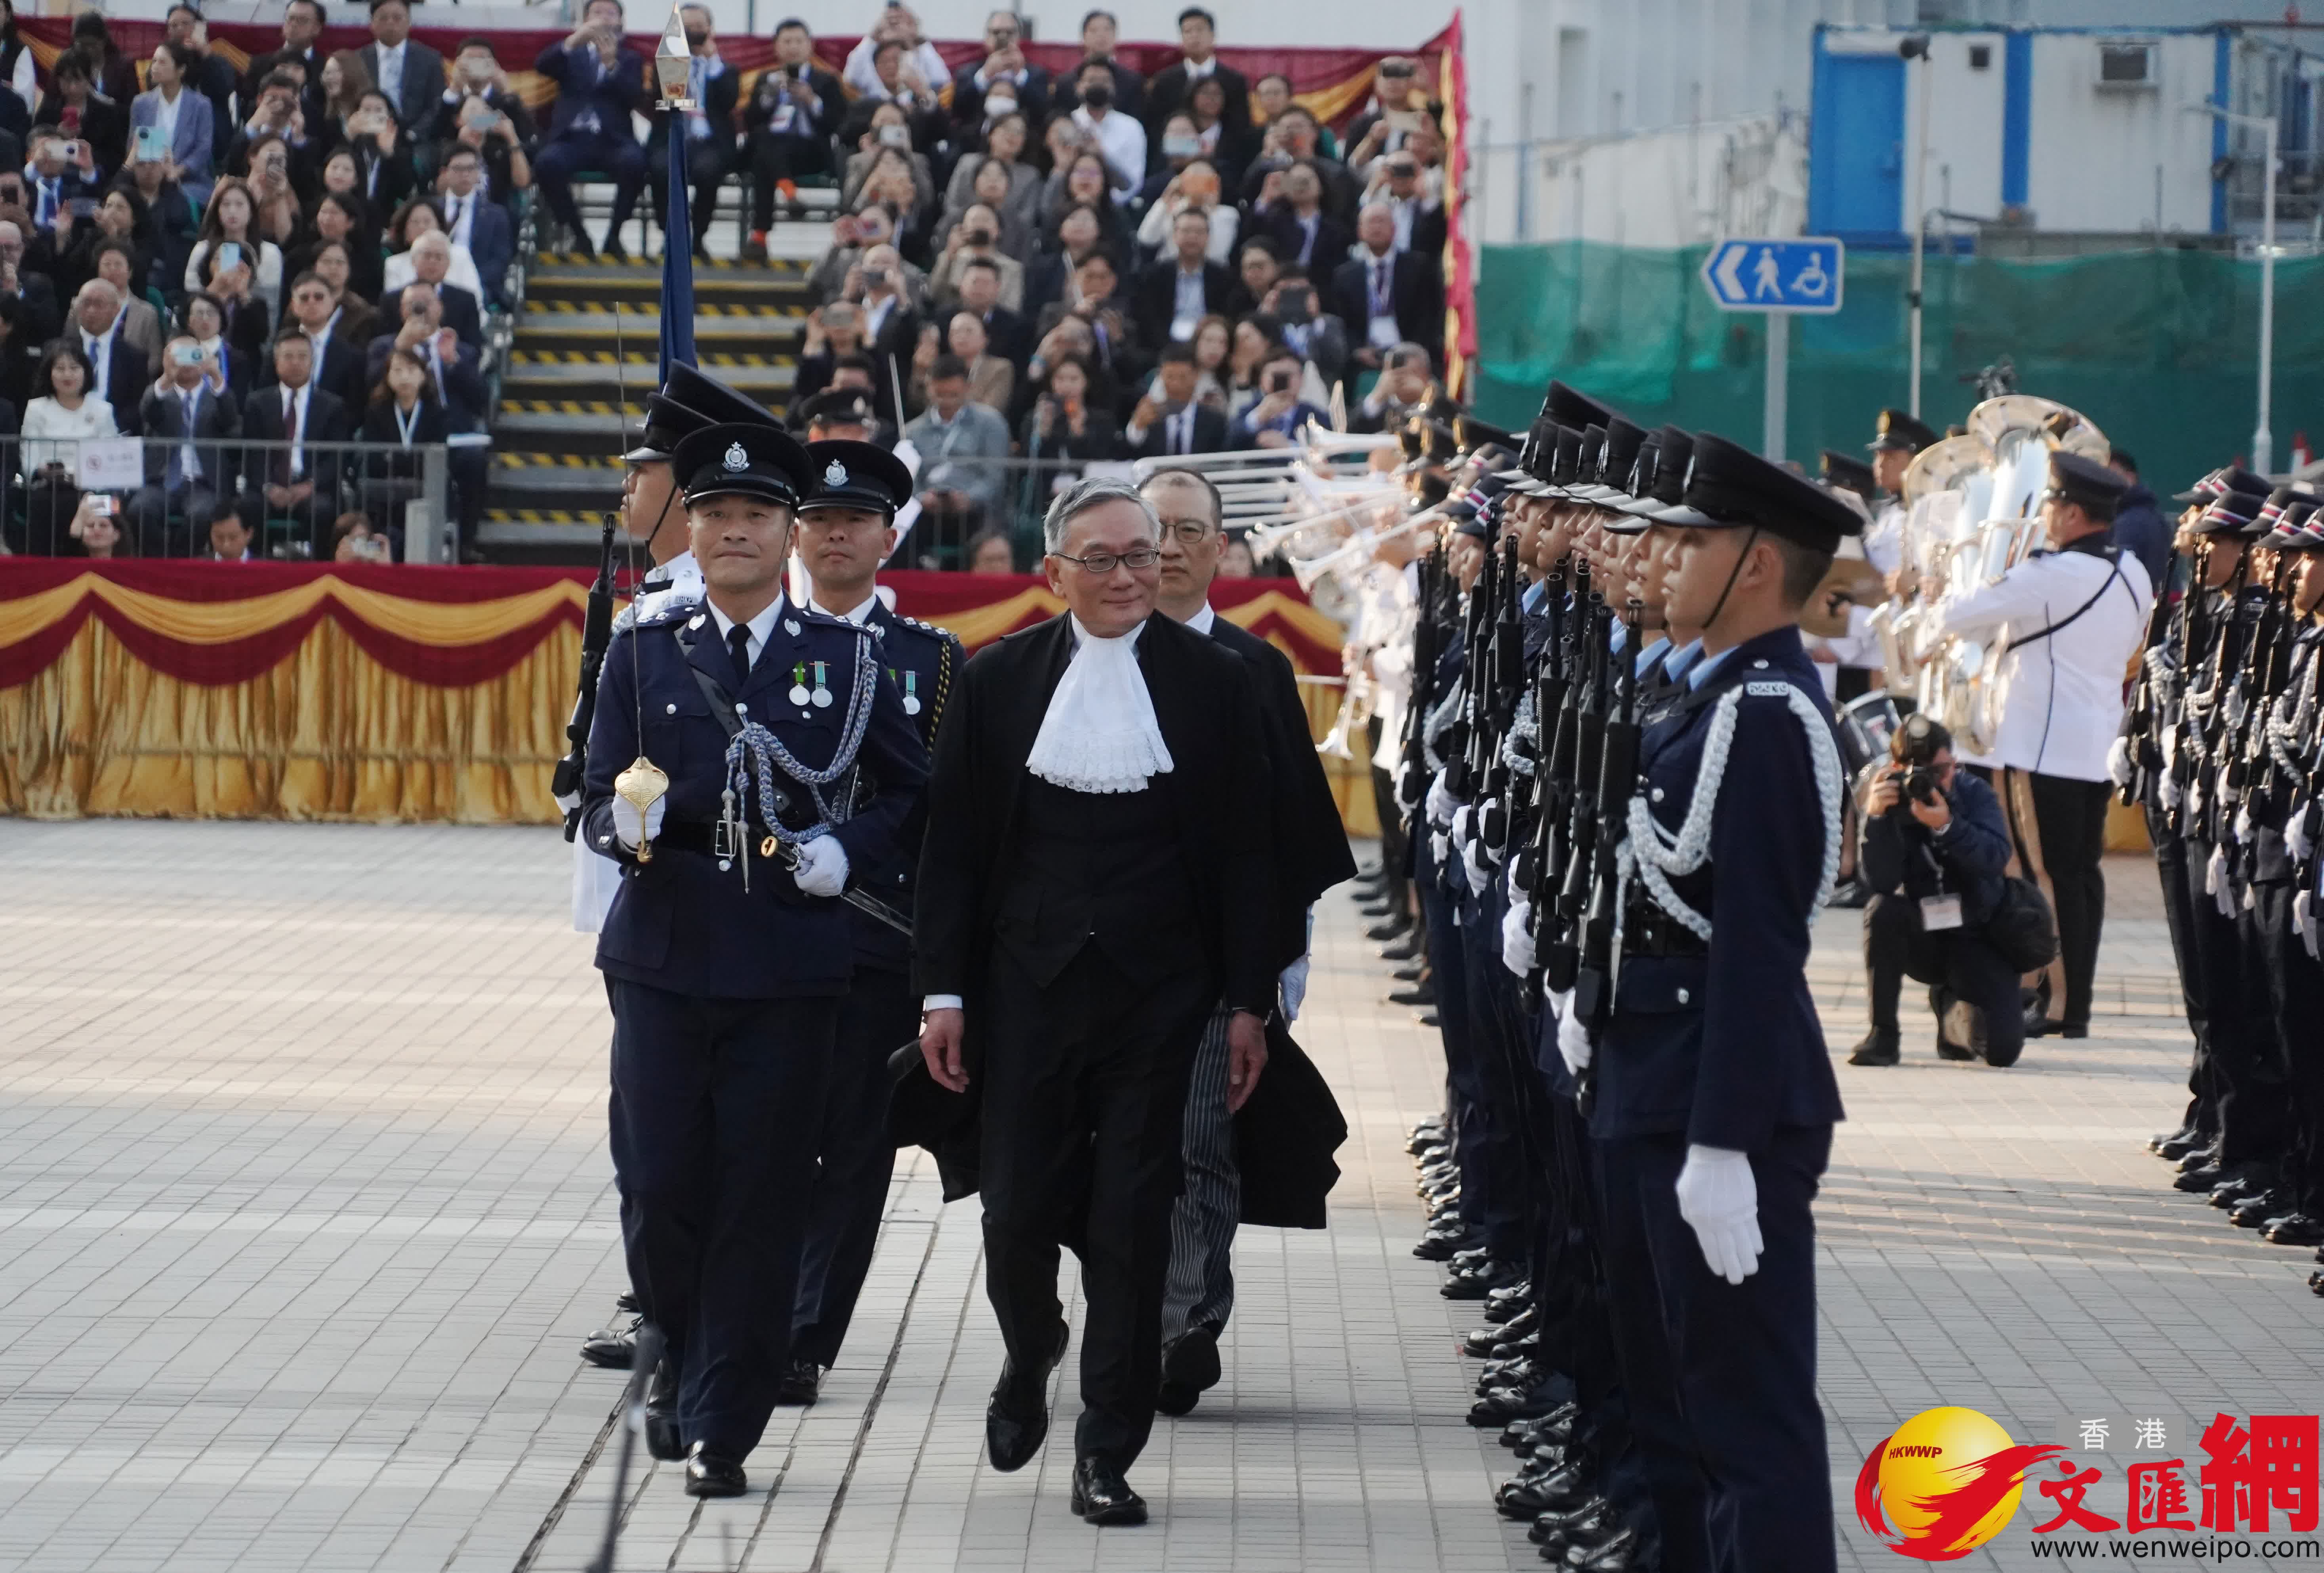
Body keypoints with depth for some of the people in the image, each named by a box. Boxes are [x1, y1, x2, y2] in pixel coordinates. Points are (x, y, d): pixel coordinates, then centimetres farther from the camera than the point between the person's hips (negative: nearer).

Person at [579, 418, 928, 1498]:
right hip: (664, 954, 1)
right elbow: (597, 803, 5)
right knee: (658, 1191, -2)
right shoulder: (644, 652, 6)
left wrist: (845, 850, -6)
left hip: (789, 964, -1)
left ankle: (722, 1428, 8)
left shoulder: (845, 659, 4)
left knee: (761, 1204, -1)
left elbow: (909, 791, 12)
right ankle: (681, 1357, 27)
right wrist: (628, 823, -18)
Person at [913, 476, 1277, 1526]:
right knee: (1019, 1211, 1)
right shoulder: (999, 679, 3)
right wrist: (944, 992, -1)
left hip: (1155, 992, -1)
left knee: (1131, 1227, -1)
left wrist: (1249, 1004, 0)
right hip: (1028, 985, 1)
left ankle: (1107, 1455, 7)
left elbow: (1241, 851, 3)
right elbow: (953, 844, 4)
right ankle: (1029, 1360, 33)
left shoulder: (1214, 681, 2)